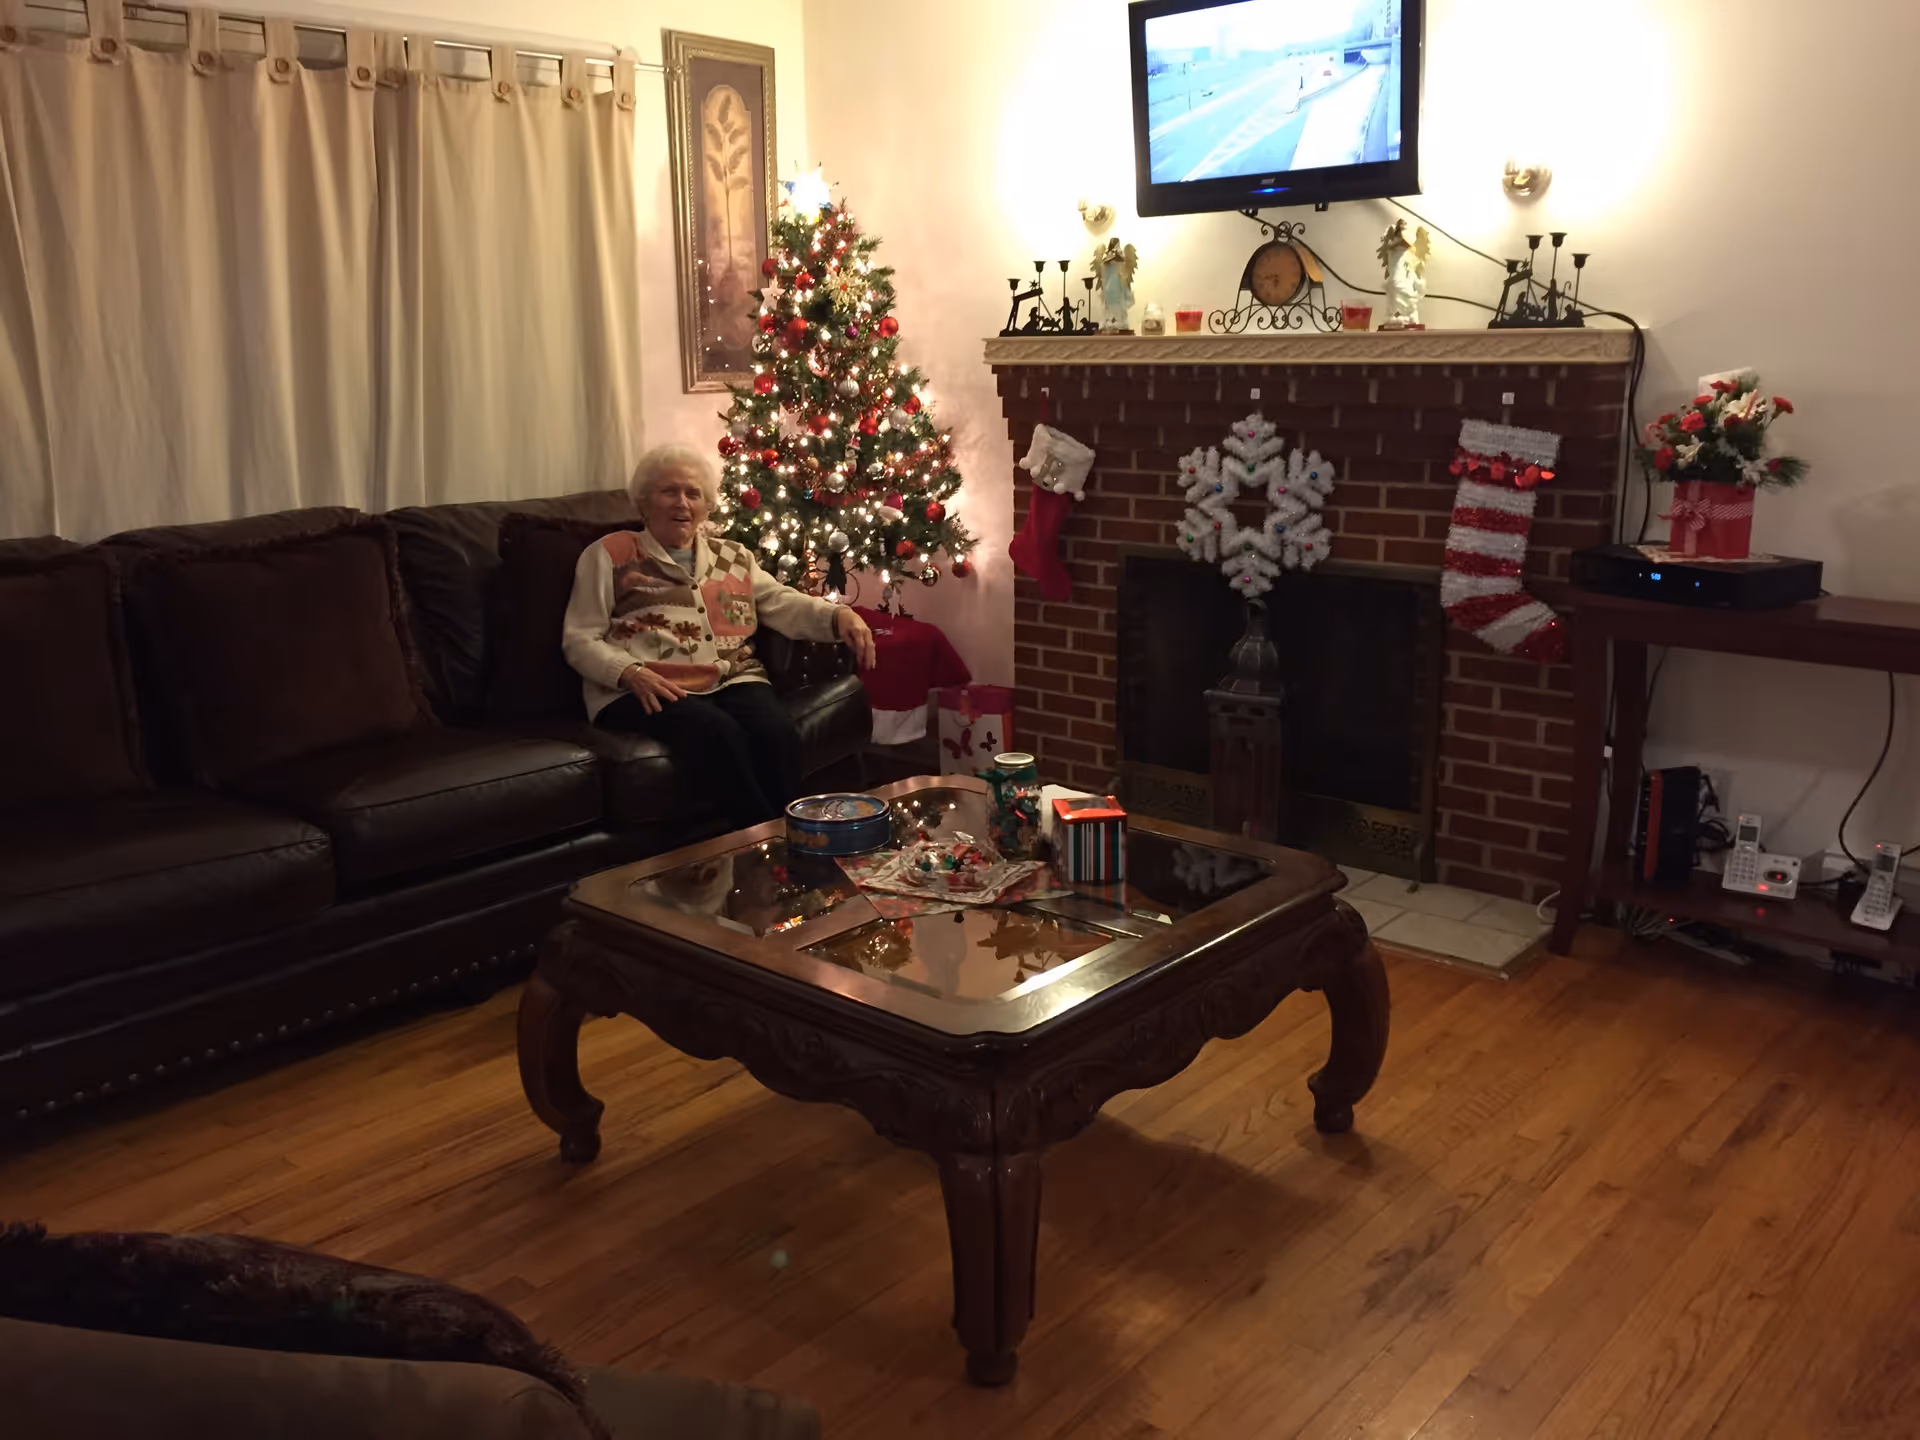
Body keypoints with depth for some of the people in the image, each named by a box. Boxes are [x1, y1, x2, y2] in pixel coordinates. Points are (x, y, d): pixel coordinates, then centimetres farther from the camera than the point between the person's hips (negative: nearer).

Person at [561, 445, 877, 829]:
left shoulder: (733, 556, 25)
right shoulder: (609, 555, 12)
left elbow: (783, 604, 13)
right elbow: (579, 640, 6)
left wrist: (838, 615, -9)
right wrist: (631, 672, -15)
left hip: (733, 681, 4)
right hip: (644, 692, -3)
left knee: (779, 735, -30)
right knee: (720, 735, -34)